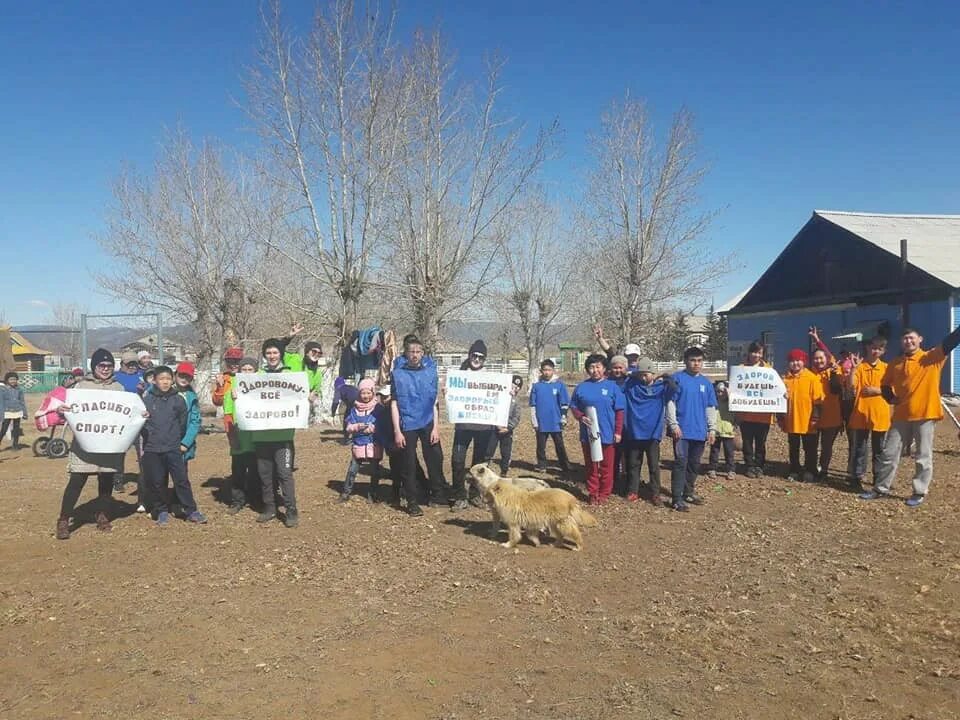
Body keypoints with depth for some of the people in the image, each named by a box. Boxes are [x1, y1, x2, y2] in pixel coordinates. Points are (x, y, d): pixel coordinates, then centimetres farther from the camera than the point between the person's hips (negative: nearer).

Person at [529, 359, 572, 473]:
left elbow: (565, 404, 2)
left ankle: (565, 467, 14)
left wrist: (563, 419, -2)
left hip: (556, 423, -1)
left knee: (560, 446, 7)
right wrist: (534, 422, 1)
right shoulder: (536, 386, 2)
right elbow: (533, 405, 4)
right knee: (541, 446, 9)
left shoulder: (559, 385, -2)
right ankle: (541, 466, 20)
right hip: (541, 424, 1)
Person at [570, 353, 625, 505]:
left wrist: (618, 431, -4)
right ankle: (593, 493, 20)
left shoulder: (612, 386, -1)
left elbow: (619, 411, 0)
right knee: (591, 466, 10)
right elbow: (573, 406, 9)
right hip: (588, 433, 2)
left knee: (606, 466, 6)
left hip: (607, 433, -2)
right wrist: (580, 417, -11)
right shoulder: (581, 387, 3)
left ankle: (604, 494, 18)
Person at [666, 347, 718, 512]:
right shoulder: (677, 378, -3)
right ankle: (677, 498, -6)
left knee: (694, 464, 14)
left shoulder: (706, 383, 11)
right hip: (682, 430, -5)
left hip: (700, 431, 5)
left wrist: (712, 429, 9)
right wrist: (673, 425, -12)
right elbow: (670, 403, -6)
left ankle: (688, 492, 28)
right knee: (680, 463, -7)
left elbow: (711, 408, 14)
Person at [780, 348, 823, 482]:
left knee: (810, 449, 7)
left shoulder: (812, 378, -7)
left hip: (807, 422, -4)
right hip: (791, 421, 4)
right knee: (793, 448, 13)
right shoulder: (785, 379, 4)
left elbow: (817, 401, -8)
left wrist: (815, 418, -12)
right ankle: (794, 471, 24)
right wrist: (781, 417, 8)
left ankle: (810, 472, 17)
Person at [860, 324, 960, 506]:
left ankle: (920, 492, 15)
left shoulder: (931, 358, -2)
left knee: (923, 456, 4)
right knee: (889, 453, 8)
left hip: (926, 414, -4)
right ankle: (881, 488, 19)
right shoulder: (895, 364, 8)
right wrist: (891, 398, 0)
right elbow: (885, 386, 18)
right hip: (901, 415, 4)